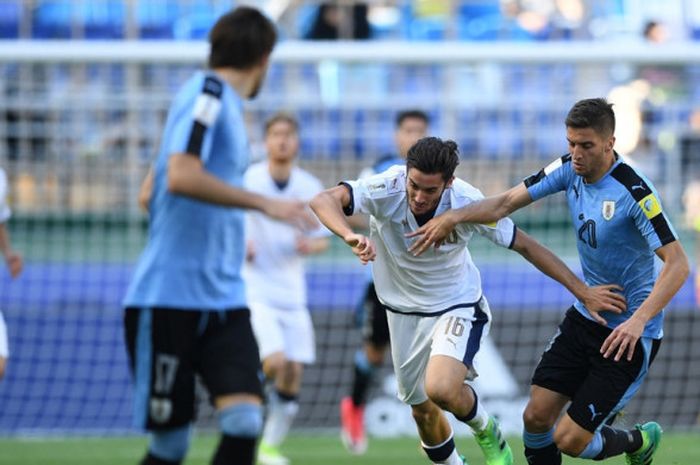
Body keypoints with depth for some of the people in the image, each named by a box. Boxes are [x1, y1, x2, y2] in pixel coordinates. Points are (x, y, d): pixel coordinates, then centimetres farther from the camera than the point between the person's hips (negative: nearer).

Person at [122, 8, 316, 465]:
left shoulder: (224, 100, 16)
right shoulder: (208, 93, -9)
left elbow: (150, 194, 25)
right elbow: (180, 176, -25)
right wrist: (265, 203, -22)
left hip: (224, 300, 8)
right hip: (169, 300, -8)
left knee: (245, 419, -10)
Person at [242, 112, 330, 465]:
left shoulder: (310, 188, 2)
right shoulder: (247, 181, -8)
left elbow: (323, 238, 11)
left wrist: (311, 245, -12)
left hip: (291, 292, 4)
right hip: (254, 289, -4)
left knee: (293, 374, 1)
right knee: (275, 361, -23)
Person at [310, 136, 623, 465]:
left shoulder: (468, 203, -25)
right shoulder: (387, 189, -26)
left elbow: (524, 245, -13)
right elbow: (324, 201, -39)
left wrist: (583, 291, -11)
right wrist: (350, 236, -61)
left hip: (457, 306, -3)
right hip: (404, 312, 3)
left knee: (441, 389, -28)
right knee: (423, 412, 12)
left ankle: (486, 431, 5)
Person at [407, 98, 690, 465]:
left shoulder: (634, 192, -24)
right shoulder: (569, 169, -3)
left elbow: (677, 264, -26)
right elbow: (507, 203, 1)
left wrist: (639, 320, -37)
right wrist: (452, 217, -15)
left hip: (629, 335, -7)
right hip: (585, 317, 7)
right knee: (536, 417, 1)